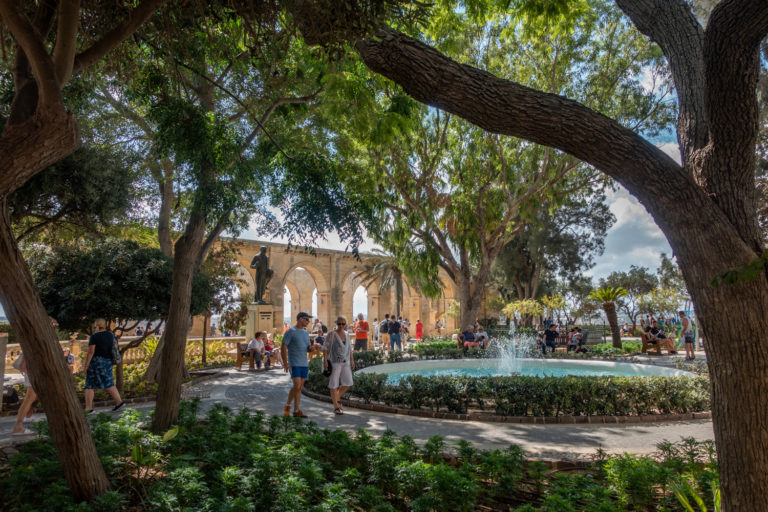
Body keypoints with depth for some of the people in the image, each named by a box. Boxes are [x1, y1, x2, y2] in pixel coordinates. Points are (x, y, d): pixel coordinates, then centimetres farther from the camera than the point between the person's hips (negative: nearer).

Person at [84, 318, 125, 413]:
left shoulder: (94, 336, -10)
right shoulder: (111, 335, 8)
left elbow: (91, 352, -15)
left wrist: (86, 366, -11)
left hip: (96, 362, -6)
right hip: (107, 362, 6)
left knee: (90, 386, 3)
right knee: (108, 384, 9)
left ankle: (88, 407, 3)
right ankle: (119, 401, -1)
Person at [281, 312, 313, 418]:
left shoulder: (306, 333, 15)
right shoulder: (290, 332, -6)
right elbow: (283, 348, -9)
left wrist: (311, 347, -5)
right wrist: (285, 363, -17)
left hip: (304, 364, 7)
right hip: (294, 364, -6)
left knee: (300, 388, 6)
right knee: (297, 386, -13)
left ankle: (296, 411, 11)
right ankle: (287, 405, 6)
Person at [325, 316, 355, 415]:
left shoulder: (346, 334, 8)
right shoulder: (332, 334, -10)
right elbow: (326, 347, -12)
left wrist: (352, 360, 9)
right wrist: (325, 361, -19)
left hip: (345, 362, 6)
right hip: (334, 362, -6)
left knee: (348, 383, 4)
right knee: (334, 384, 0)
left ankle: (337, 397, 27)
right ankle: (336, 407, 10)